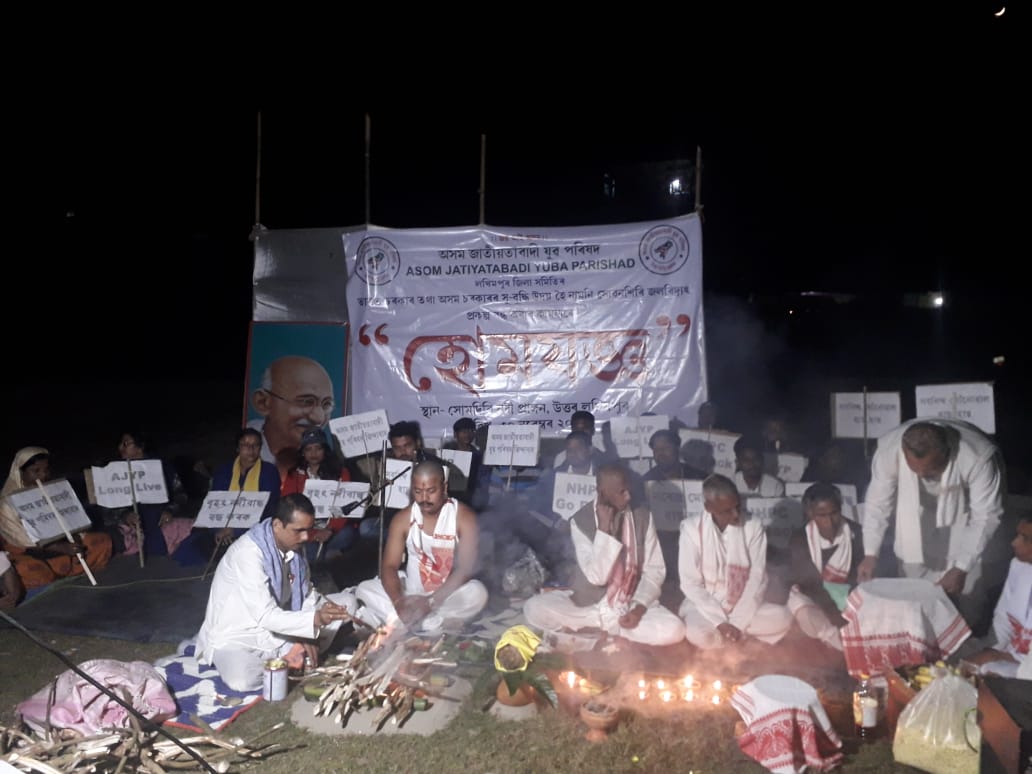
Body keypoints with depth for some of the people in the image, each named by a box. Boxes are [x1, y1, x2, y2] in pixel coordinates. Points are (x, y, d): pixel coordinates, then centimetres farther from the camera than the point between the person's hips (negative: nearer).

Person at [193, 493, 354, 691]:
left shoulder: (293, 545, -6)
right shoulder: (247, 554, -29)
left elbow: (307, 594, 3)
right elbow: (266, 616, -33)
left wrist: (307, 635, -12)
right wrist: (315, 620, -42)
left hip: (278, 628, 7)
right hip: (237, 637, -7)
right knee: (243, 680, -35)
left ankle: (292, 652, -10)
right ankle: (285, 656, -7)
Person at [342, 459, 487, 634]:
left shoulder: (464, 517, -14)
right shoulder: (402, 518, -5)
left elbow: (465, 568, -20)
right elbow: (389, 566, -9)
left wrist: (431, 602, -32)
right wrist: (399, 601, -30)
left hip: (450, 595, -3)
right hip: (411, 593, 3)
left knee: (477, 593, -34)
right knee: (365, 589, -17)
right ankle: (435, 623, -26)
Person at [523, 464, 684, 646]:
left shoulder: (643, 516, -6)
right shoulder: (580, 521, -13)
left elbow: (655, 570, -2)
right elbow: (596, 577, -20)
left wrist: (640, 606, -17)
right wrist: (603, 529, -26)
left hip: (632, 606, 2)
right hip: (589, 605, -2)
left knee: (674, 630, -26)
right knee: (534, 607, -23)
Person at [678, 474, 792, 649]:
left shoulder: (753, 528, -7)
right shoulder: (692, 528, -13)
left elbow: (757, 579, -9)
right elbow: (690, 584, -12)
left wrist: (737, 622, -18)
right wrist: (720, 621, -20)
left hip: (743, 607, 2)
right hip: (706, 606, -1)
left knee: (782, 618, -24)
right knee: (698, 634, -33)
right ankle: (742, 633, -3)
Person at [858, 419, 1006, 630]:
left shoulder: (978, 456, -40)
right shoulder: (889, 448, -36)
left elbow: (985, 516, -27)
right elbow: (877, 503, -20)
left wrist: (961, 568, -31)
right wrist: (871, 554, -26)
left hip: (966, 511, -1)